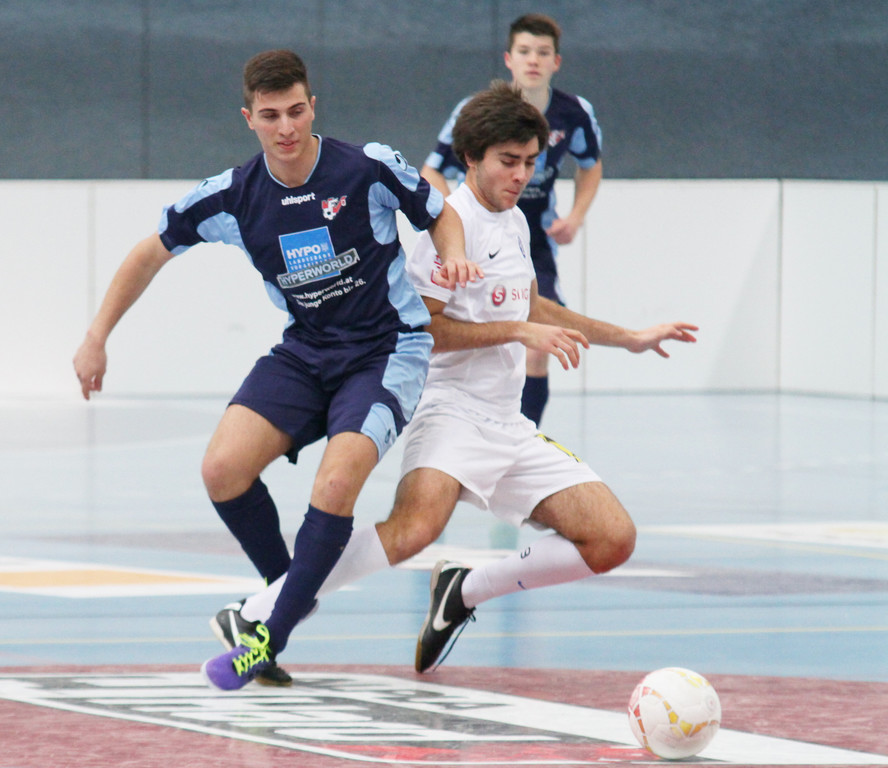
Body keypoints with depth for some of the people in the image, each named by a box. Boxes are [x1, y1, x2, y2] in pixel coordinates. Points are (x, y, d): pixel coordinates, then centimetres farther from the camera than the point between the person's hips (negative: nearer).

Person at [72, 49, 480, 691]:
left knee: (336, 483, -27)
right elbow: (151, 254, 9)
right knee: (223, 469, -18)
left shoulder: (370, 168, -15)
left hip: (387, 350, -4)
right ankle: (286, 589, 8)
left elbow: (440, 213, 4)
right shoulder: (231, 197, -7)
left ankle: (272, 637, -14)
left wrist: (454, 255, -18)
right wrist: (96, 339, 9)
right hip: (305, 351, 4)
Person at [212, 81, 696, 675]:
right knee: (414, 530, -36)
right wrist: (517, 330, -13)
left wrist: (628, 338, 41)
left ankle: (463, 591, 10)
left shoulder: (514, 222, 18)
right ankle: (255, 615, -27)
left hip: (509, 425, 9)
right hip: (452, 411, -8)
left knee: (613, 541, -3)